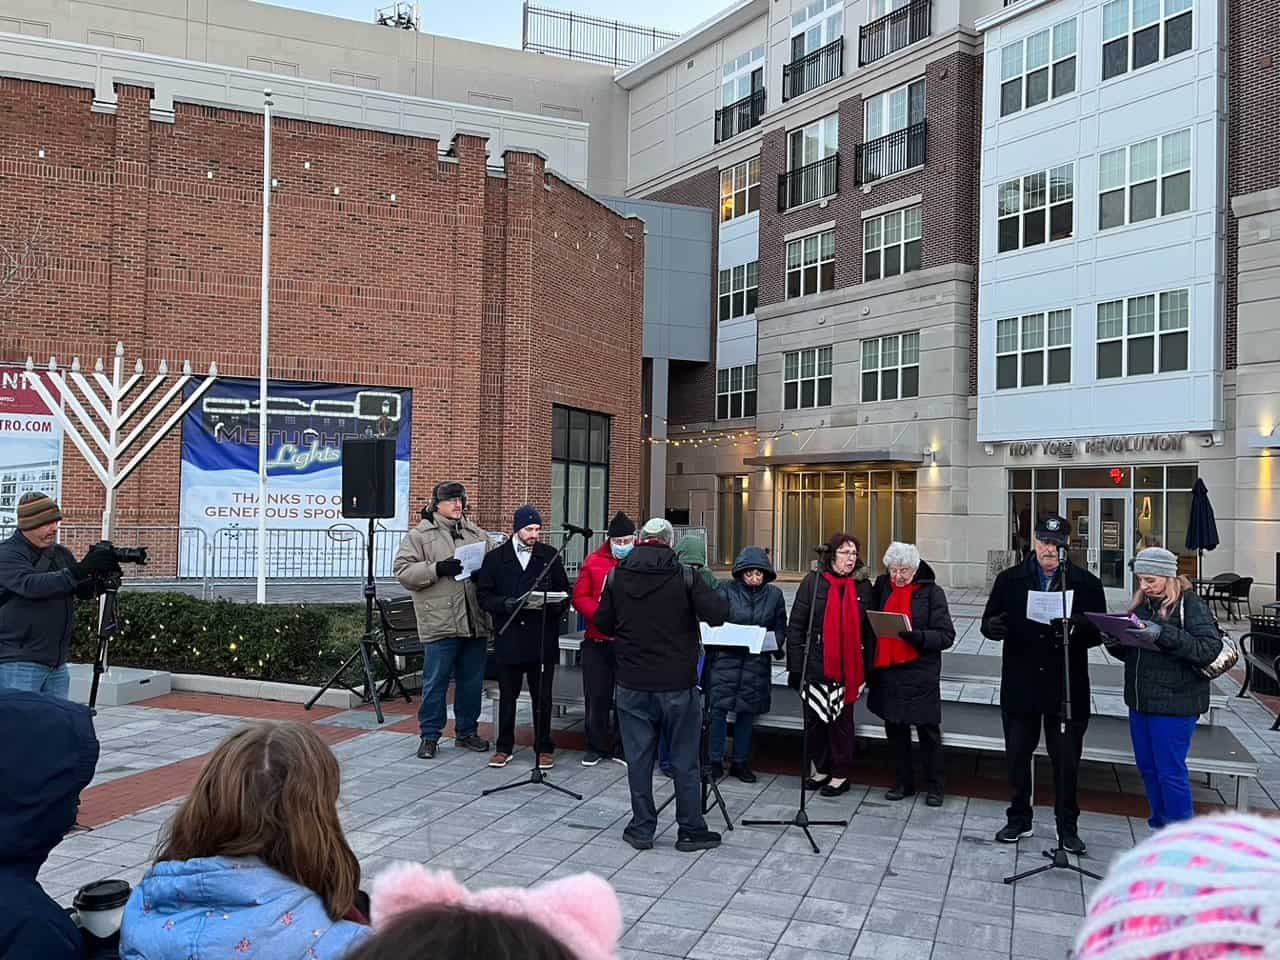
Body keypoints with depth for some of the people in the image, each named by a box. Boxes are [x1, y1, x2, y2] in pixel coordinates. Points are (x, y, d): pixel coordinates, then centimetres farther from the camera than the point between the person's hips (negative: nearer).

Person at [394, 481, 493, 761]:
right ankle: (429, 736, 15)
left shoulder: (478, 535, 15)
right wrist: (437, 569, -18)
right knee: (435, 682, 2)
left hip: (475, 622, 5)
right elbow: (402, 570, -7)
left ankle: (467, 731, 26)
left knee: (472, 681, 12)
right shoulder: (420, 535, 1)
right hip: (440, 623, -4)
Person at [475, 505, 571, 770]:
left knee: (542, 697, 7)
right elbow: (484, 596, 0)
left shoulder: (550, 557, 5)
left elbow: (564, 593, 7)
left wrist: (549, 603, -14)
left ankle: (544, 748, 19)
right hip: (508, 638, 0)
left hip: (542, 640, 0)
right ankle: (504, 747, 23)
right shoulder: (495, 558, 3)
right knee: (507, 696, 10)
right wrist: (506, 604, -18)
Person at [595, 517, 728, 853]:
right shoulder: (685, 576, -9)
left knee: (638, 758, 11)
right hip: (678, 685, -2)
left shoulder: (616, 576, 0)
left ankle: (642, 829, 17)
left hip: (633, 684, 2)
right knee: (685, 760, 9)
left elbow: (603, 624, 7)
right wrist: (716, 595, 5)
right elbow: (717, 614, -15)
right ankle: (691, 831, 17)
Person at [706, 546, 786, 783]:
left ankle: (740, 762, 23)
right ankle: (715, 761, 7)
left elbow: (780, 628, 11)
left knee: (747, 711, 9)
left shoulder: (774, 595, 5)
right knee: (719, 708, -6)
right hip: (726, 658, -2)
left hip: (757, 662, 2)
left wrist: (774, 644, -7)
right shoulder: (728, 590, -1)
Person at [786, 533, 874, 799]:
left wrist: (867, 669, 1)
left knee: (841, 719, 8)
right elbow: (795, 625, -2)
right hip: (816, 665, 0)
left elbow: (869, 630, 5)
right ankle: (819, 768, 27)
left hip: (847, 667, 0)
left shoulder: (863, 586, 3)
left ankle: (841, 774, 21)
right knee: (814, 718, 9)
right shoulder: (813, 581, -2)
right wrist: (795, 665, -5)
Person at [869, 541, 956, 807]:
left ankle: (934, 786, 21)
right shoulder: (881, 586, 4)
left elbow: (946, 636, -10)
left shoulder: (931, 592, -7)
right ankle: (904, 782, 28)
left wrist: (915, 635, -25)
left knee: (928, 730, 7)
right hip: (887, 671, 4)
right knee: (895, 728, 13)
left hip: (921, 673, -4)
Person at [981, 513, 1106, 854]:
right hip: (1020, 687, 2)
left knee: (1066, 761, 7)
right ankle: (1019, 820, 27)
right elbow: (989, 621, 3)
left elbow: (1100, 633, -4)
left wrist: (1077, 627, -26)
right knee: (1017, 756, 11)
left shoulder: (1086, 583, 0)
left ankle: (1067, 827, 23)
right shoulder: (1009, 580, 3)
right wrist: (992, 627, -22)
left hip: (1067, 689, -1)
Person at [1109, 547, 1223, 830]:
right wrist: (1114, 642, -4)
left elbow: (1211, 649, -21)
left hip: (1174, 704, -7)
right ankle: (1160, 828, 31)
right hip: (1139, 701, 7)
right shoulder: (1141, 604, 10)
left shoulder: (1191, 605, -10)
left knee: (1171, 772, -2)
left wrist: (1163, 635, -28)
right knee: (1147, 767, 16)